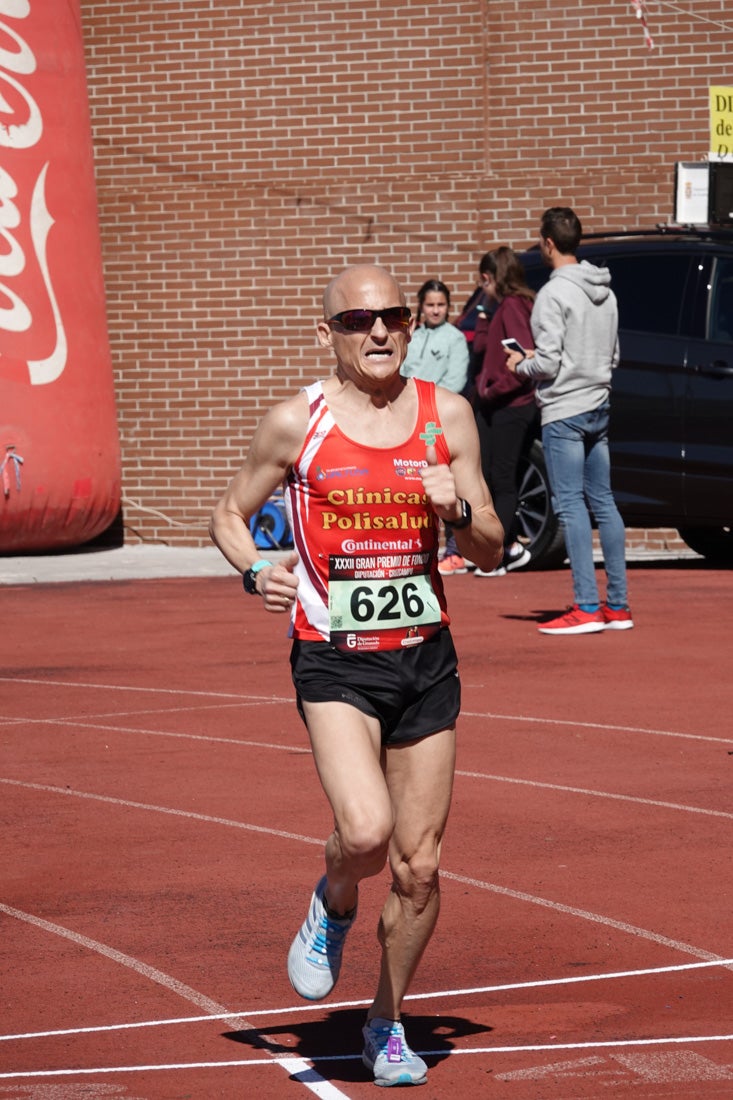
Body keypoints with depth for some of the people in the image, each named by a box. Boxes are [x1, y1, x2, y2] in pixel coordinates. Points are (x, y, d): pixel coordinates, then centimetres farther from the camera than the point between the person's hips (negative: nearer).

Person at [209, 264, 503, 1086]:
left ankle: (387, 1024, 27)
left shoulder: (446, 415, 4)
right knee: (365, 831, -24)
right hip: (334, 660, -3)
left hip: (424, 655, 3)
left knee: (419, 866, 5)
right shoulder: (296, 423, -4)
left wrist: (459, 510, -13)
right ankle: (334, 903, 12)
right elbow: (229, 515, 9)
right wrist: (257, 572, -11)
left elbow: (491, 551, 8)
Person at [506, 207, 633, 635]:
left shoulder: (555, 293, -14)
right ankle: (618, 606, 12)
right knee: (603, 503, 10)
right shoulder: (606, 292, 10)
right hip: (599, 406, 8)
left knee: (571, 505, -6)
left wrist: (521, 363, 4)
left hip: (564, 412, -8)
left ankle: (587, 608, -9)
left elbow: (547, 363, -18)